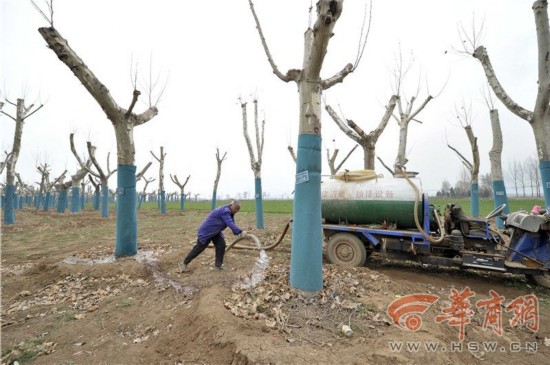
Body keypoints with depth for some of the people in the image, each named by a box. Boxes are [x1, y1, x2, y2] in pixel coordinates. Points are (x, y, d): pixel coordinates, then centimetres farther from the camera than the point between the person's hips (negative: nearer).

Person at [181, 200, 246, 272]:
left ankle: (218, 264, 8)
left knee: (221, 245, -4)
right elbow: (230, 224, -38)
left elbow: (232, 223, 2)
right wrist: (240, 232, -41)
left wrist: (237, 233, -12)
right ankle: (185, 262, 22)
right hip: (206, 231, -9)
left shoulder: (229, 212, 2)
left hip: (215, 232, 9)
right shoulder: (225, 211, -30)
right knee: (199, 248, 2)